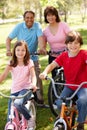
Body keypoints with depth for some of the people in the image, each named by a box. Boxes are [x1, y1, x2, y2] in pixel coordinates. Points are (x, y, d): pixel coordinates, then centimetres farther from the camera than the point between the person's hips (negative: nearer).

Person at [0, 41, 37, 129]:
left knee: (18, 103, -35)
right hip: (14, 90, 3)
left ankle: (30, 119, -10)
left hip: (26, 88, -2)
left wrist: (33, 84, -37)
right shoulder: (11, 63, -1)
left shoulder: (29, 62, -4)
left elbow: (33, 75, -15)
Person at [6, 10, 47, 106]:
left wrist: (41, 48, -40)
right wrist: (8, 50, -18)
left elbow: (40, 37, -21)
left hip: (33, 57, 0)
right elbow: (8, 39, -1)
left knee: (37, 78, -4)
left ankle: (40, 99, 11)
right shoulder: (19, 26, -4)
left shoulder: (37, 25, -6)